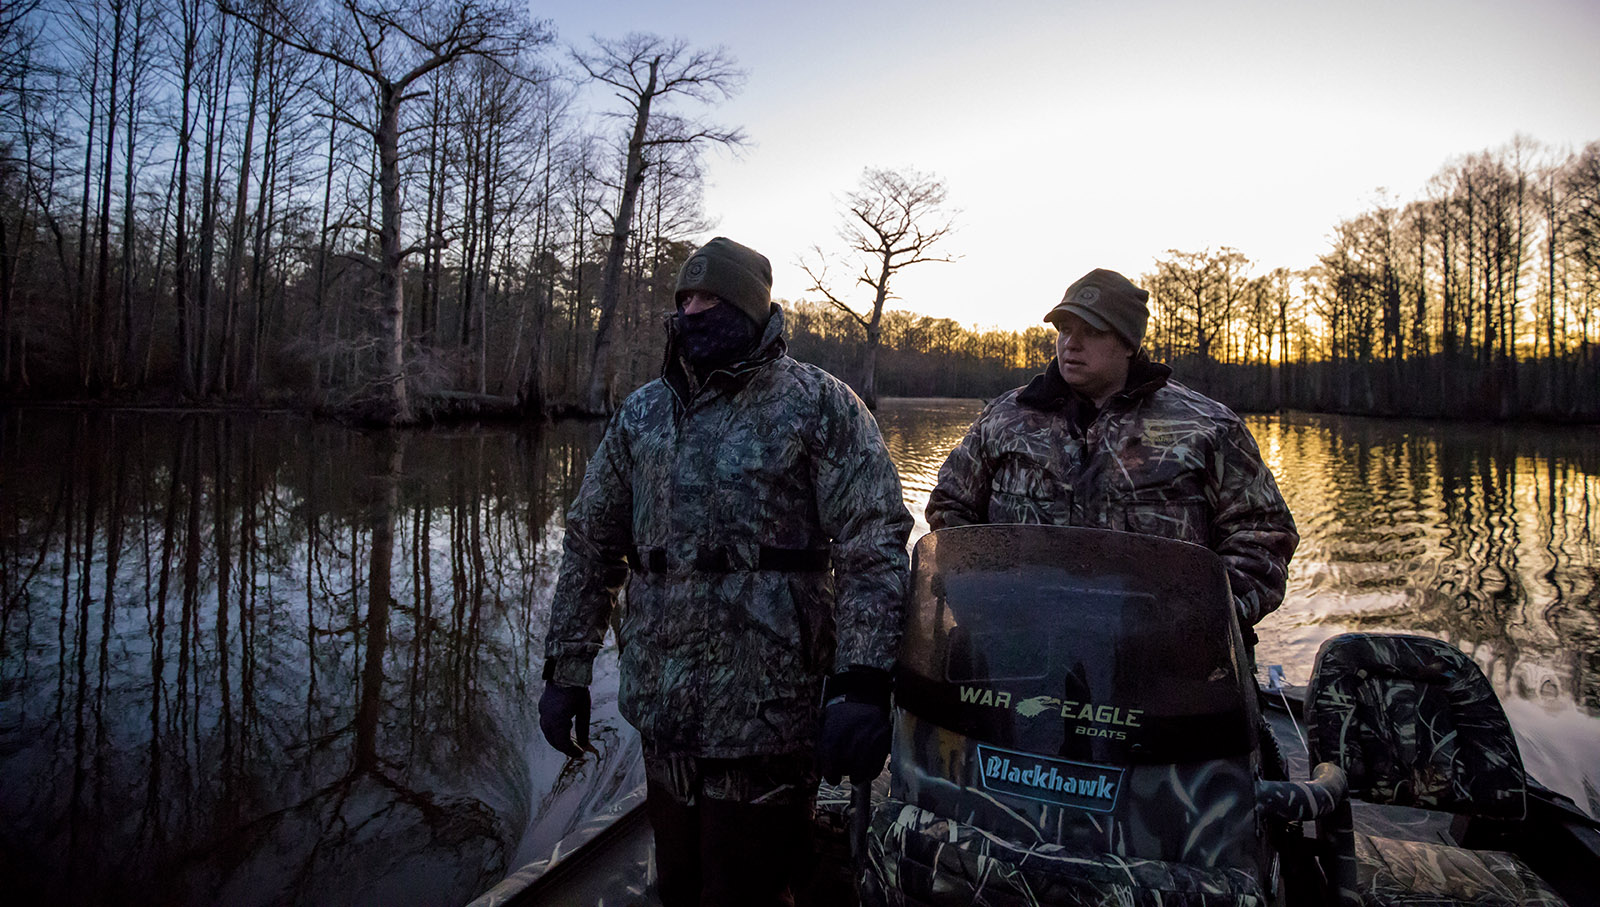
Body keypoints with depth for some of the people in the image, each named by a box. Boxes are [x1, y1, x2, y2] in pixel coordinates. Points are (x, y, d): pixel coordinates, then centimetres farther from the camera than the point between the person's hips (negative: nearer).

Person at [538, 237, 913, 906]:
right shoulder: (642, 413, 10)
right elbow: (591, 544, 13)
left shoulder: (818, 405, -5)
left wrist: (861, 684, -22)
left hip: (765, 717, -5)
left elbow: (873, 545, -13)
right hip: (661, 712, 5)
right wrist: (566, 670, 10)